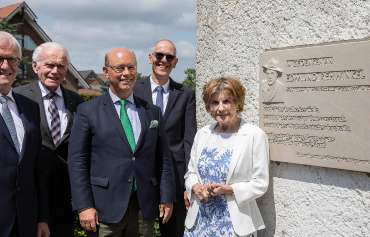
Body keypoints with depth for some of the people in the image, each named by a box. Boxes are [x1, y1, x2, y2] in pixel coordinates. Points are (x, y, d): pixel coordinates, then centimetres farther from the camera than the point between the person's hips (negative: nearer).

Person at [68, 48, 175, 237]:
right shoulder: (87, 111, -1)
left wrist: (167, 198, 4)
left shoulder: (152, 112, 9)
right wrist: (84, 206, -9)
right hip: (105, 208, -3)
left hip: (145, 207, 3)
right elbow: (77, 162, -4)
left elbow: (163, 159, 9)